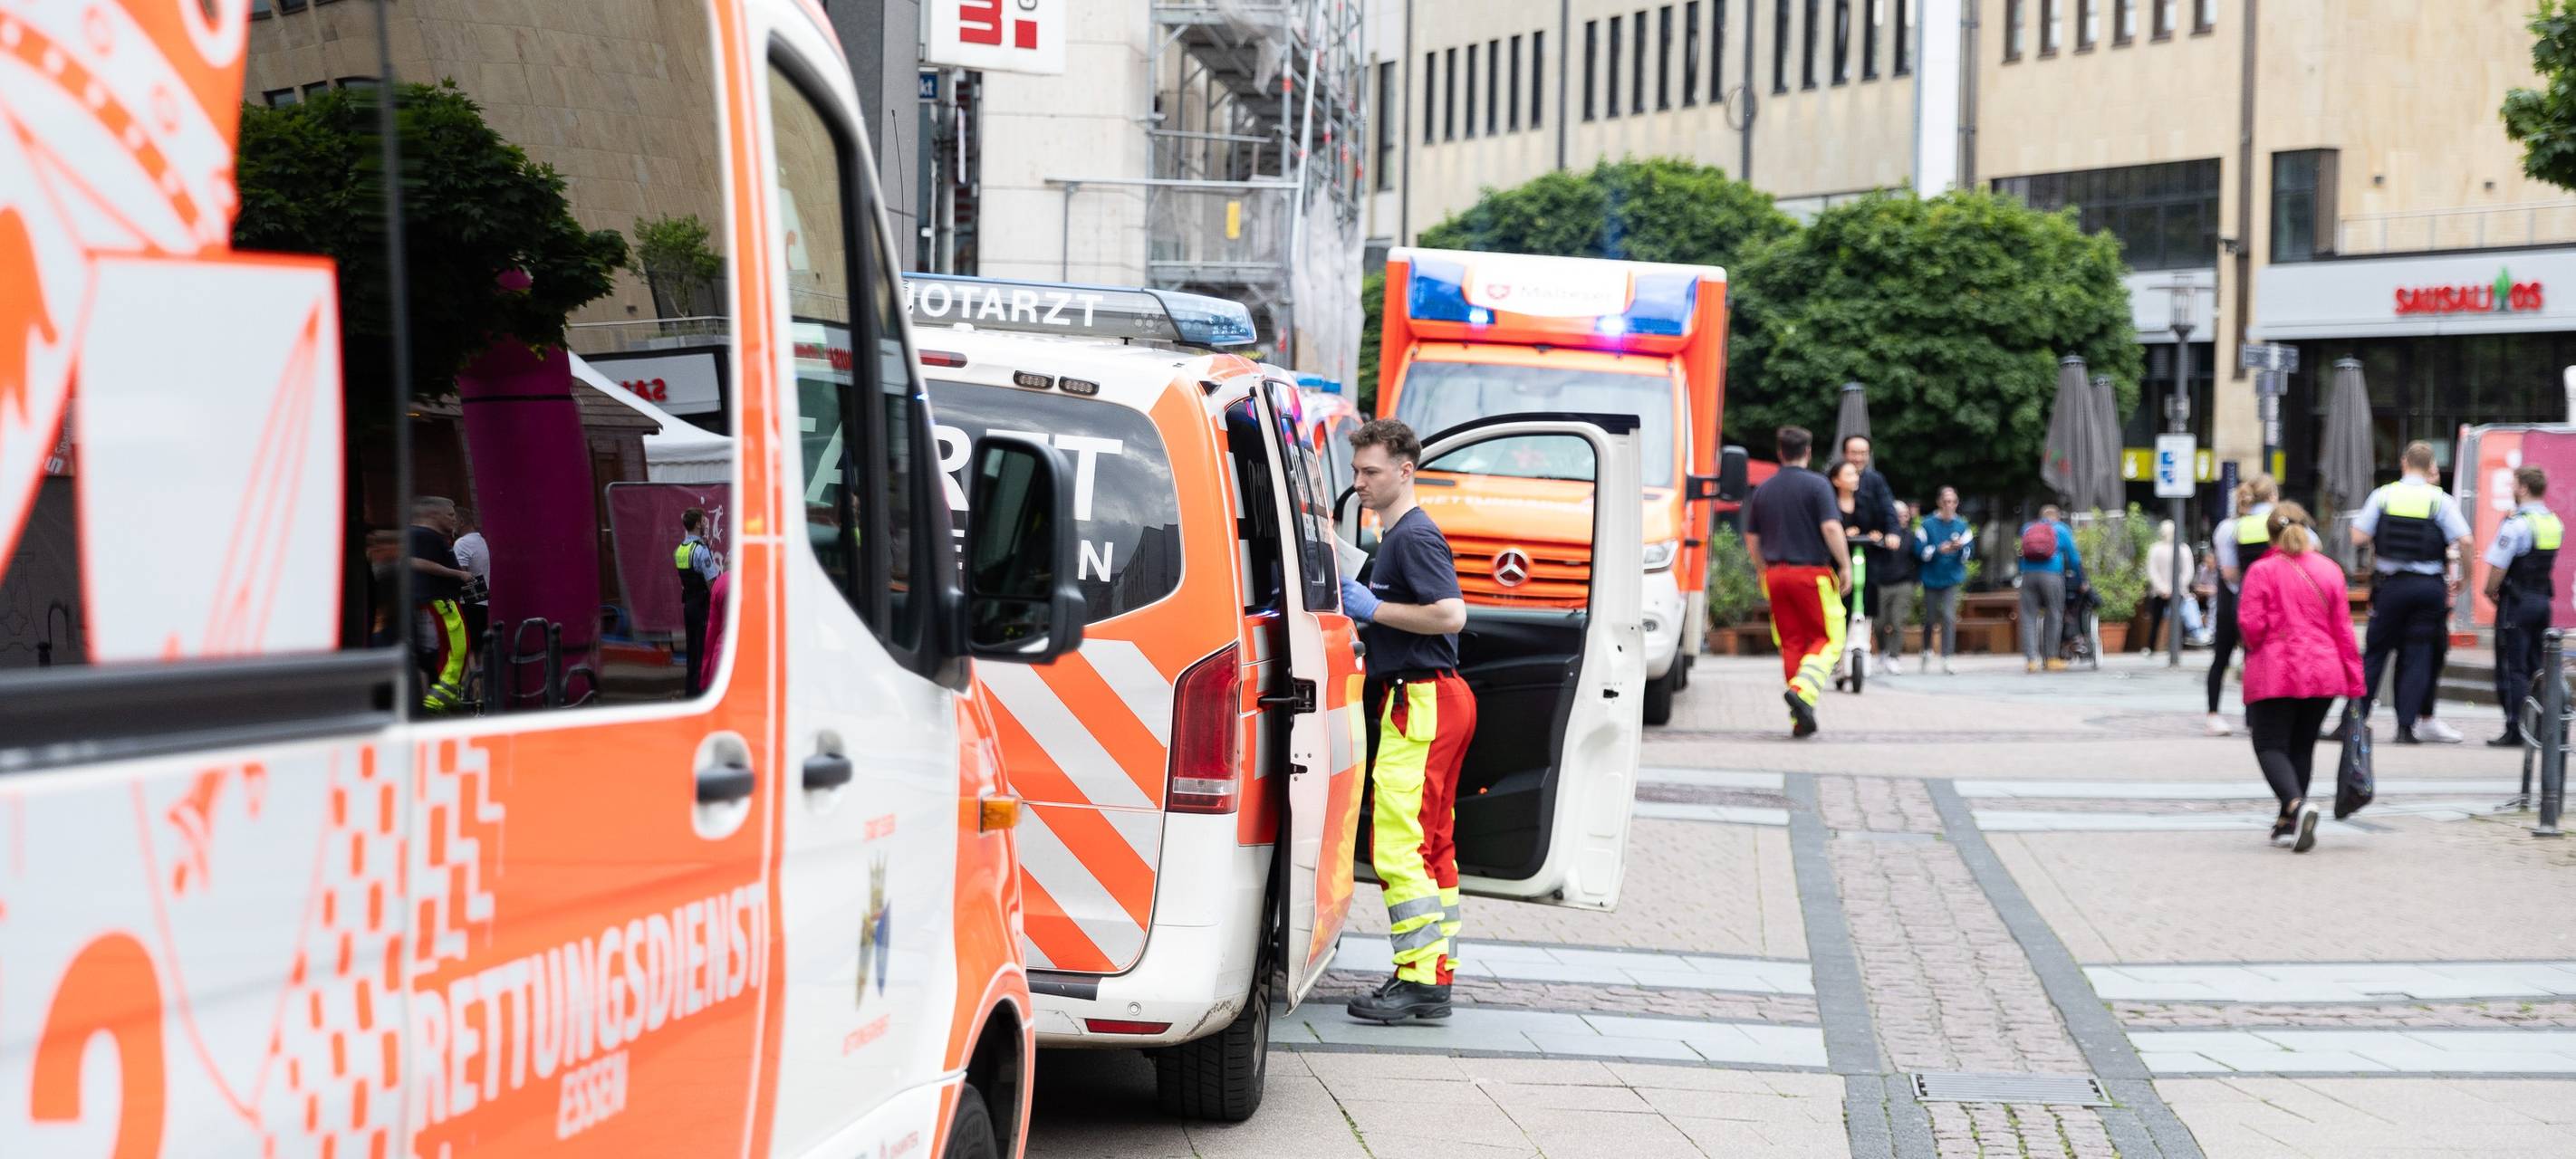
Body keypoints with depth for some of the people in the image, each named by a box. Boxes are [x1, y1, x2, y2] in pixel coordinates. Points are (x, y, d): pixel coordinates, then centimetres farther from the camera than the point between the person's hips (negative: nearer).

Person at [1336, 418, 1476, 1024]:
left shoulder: (1415, 536, -13)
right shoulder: (1399, 535, 20)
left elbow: (1451, 614, -23)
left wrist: (1373, 609, -17)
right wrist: (1362, 609, 15)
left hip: (1420, 702, -11)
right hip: (1432, 698, 11)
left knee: (1398, 845, -12)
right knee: (1432, 845, 12)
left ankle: (1419, 978, -12)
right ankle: (1436, 977, 16)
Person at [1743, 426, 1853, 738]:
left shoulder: (1763, 490, 11)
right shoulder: (1817, 485, -6)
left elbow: (1751, 539, 16)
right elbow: (1831, 528, -16)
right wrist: (1845, 565, -9)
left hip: (1776, 574, 5)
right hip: (1812, 572, -5)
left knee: (1791, 643, 8)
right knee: (1828, 640, 2)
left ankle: (1801, 719, 5)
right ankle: (1802, 689, -23)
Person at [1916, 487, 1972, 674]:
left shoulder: (1962, 526, 2)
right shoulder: (1928, 524, -4)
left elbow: (1970, 552, 0)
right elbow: (1919, 550, -9)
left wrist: (1961, 548, -21)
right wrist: (1938, 550, -23)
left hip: (1952, 580, 0)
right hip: (1931, 579, 0)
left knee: (1949, 618, -12)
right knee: (1930, 618, 10)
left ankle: (1947, 659, -13)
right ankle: (1927, 651, 35)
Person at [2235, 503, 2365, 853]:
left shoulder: (2262, 571, -6)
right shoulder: (2329, 570, 6)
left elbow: (2250, 624, -12)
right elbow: (2342, 627, 5)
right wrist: (2353, 678, 8)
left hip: (2275, 674, -4)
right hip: (2323, 673, 4)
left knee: (2270, 745, 0)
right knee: (2302, 746, 16)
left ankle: (2296, 804, -28)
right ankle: (2289, 824, 20)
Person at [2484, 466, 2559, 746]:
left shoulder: (2516, 523, -16)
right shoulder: (2555, 523, 9)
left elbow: (2498, 566, -17)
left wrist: (2491, 591, -1)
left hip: (2517, 602, -7)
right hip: (2543, 599, 7)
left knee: (2512, 670, -3)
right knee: (2537, 668, 13)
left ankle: (2515, 731, -6)